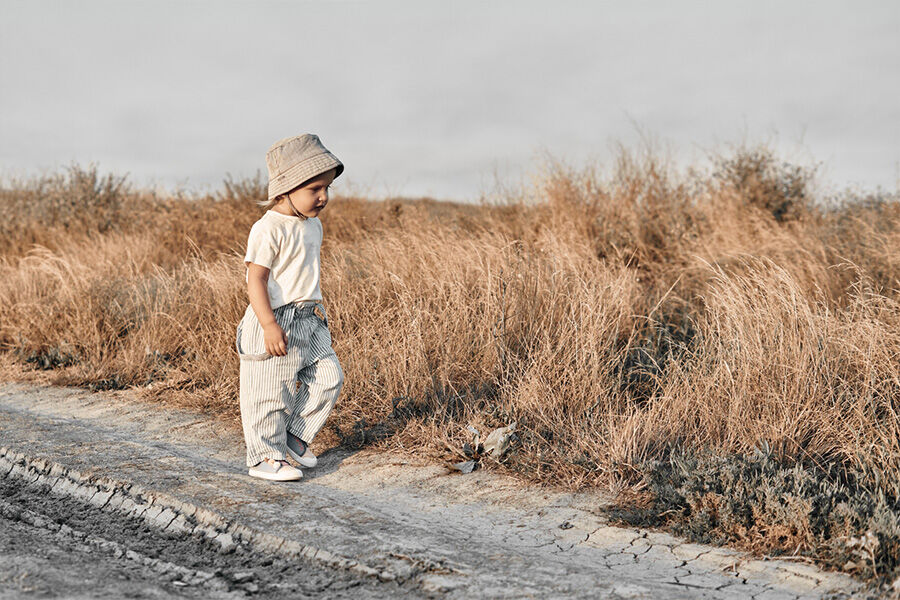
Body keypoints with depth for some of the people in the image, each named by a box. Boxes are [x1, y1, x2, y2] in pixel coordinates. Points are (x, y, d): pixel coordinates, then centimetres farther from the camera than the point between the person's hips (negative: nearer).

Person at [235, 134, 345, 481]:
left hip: (308, 321, 8)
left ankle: (294, 436, 24)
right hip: (274, 323, -8)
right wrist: (268, 324, -27)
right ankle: (264, 457, 15)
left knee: (328, 377, 8)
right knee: (269, 393, 1)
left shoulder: (313, 225, 10)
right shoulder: (268, 229, -18)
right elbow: (255, 279, -21)